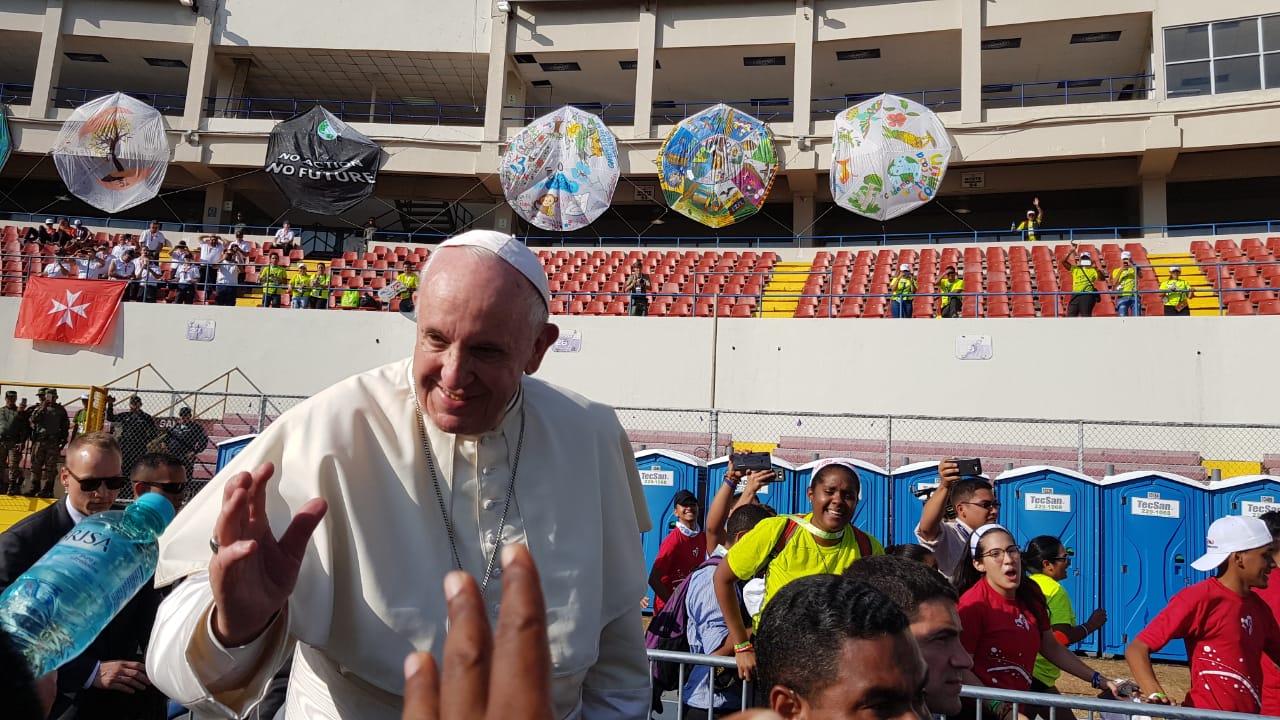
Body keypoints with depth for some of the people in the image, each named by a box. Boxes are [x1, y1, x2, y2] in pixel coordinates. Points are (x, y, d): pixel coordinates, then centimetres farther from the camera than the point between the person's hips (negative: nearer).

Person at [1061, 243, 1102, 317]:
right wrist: (1071, 251, -2)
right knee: (1071, 315, 2)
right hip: (1075, 295, 3)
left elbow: (1101, 278, -4)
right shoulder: (1074, 269, 14)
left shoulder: (1092, 270, 9)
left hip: (1088, 295, -3)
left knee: (1086, 315, -2)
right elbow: (1063, 261, 6)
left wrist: (1096, 269, -16)